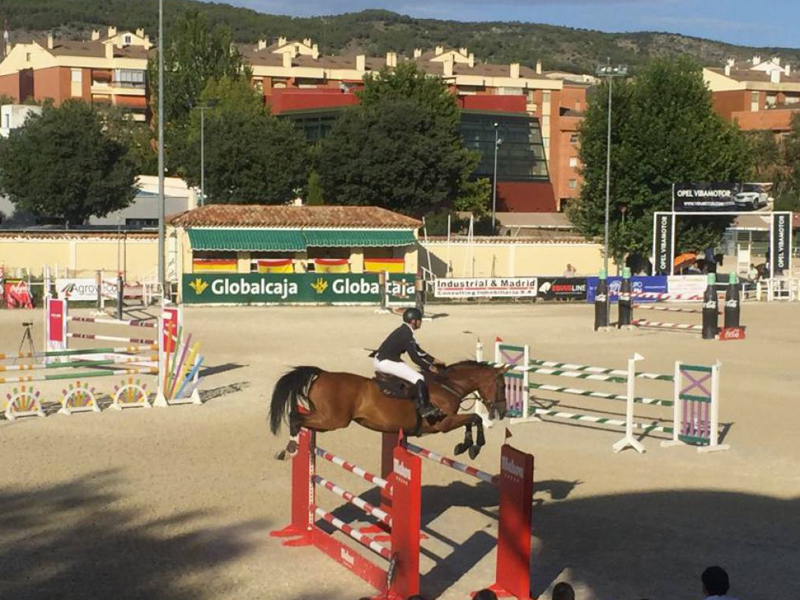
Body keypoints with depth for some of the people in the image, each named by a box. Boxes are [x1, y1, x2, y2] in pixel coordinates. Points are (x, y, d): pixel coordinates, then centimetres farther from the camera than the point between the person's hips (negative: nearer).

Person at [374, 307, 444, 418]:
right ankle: (424, 409, -12)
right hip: (386, 362, -11)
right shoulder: (406, 334, -16)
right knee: (419, 379, -13)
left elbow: (418, 350, 21)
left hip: (380, 361, 11)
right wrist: (429, 367, -7)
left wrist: (433, 361, 18)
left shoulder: (404, 331, 14)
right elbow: (414, 357, -16)